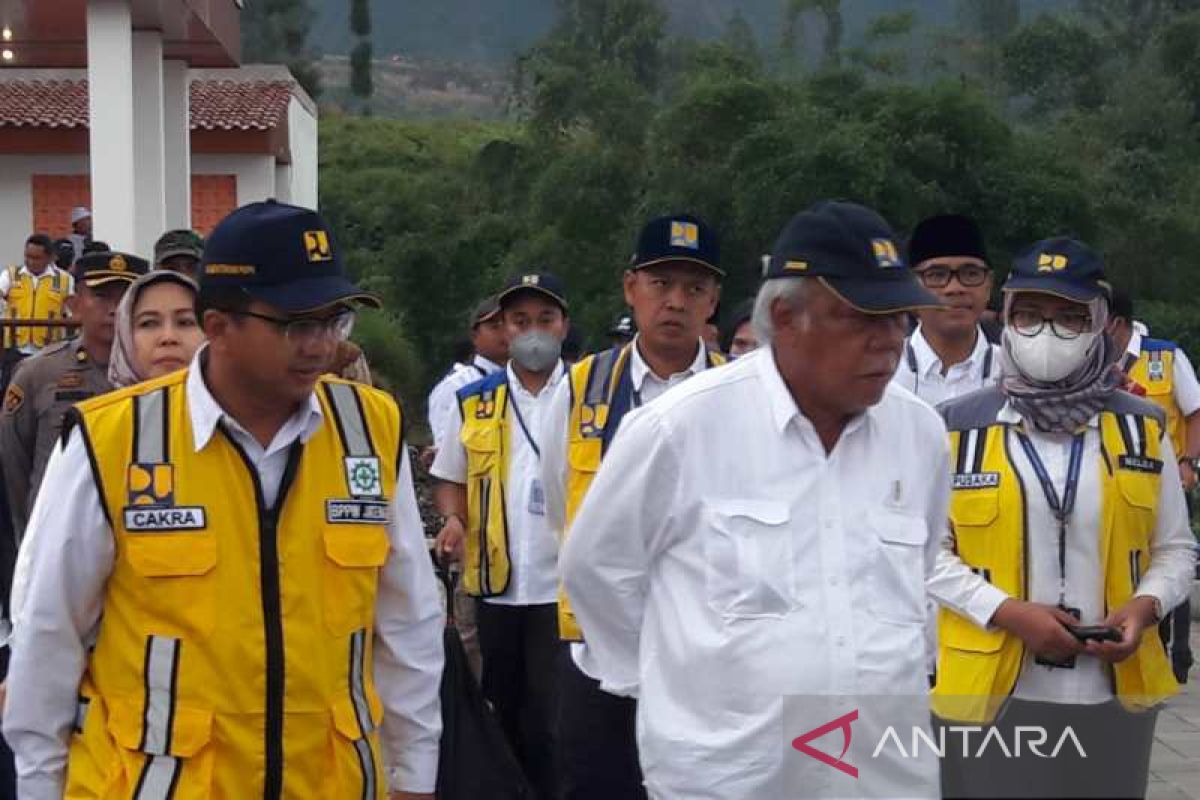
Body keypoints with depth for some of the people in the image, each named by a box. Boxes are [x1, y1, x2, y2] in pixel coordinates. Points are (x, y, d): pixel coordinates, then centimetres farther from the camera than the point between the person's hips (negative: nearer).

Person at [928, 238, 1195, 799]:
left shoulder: (1142, 428, 4)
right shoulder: (957, 428, -4)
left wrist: (1145, 606, -8)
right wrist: (1007, 612, -14)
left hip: (1113, 697, 2)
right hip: (990, 695, -2)